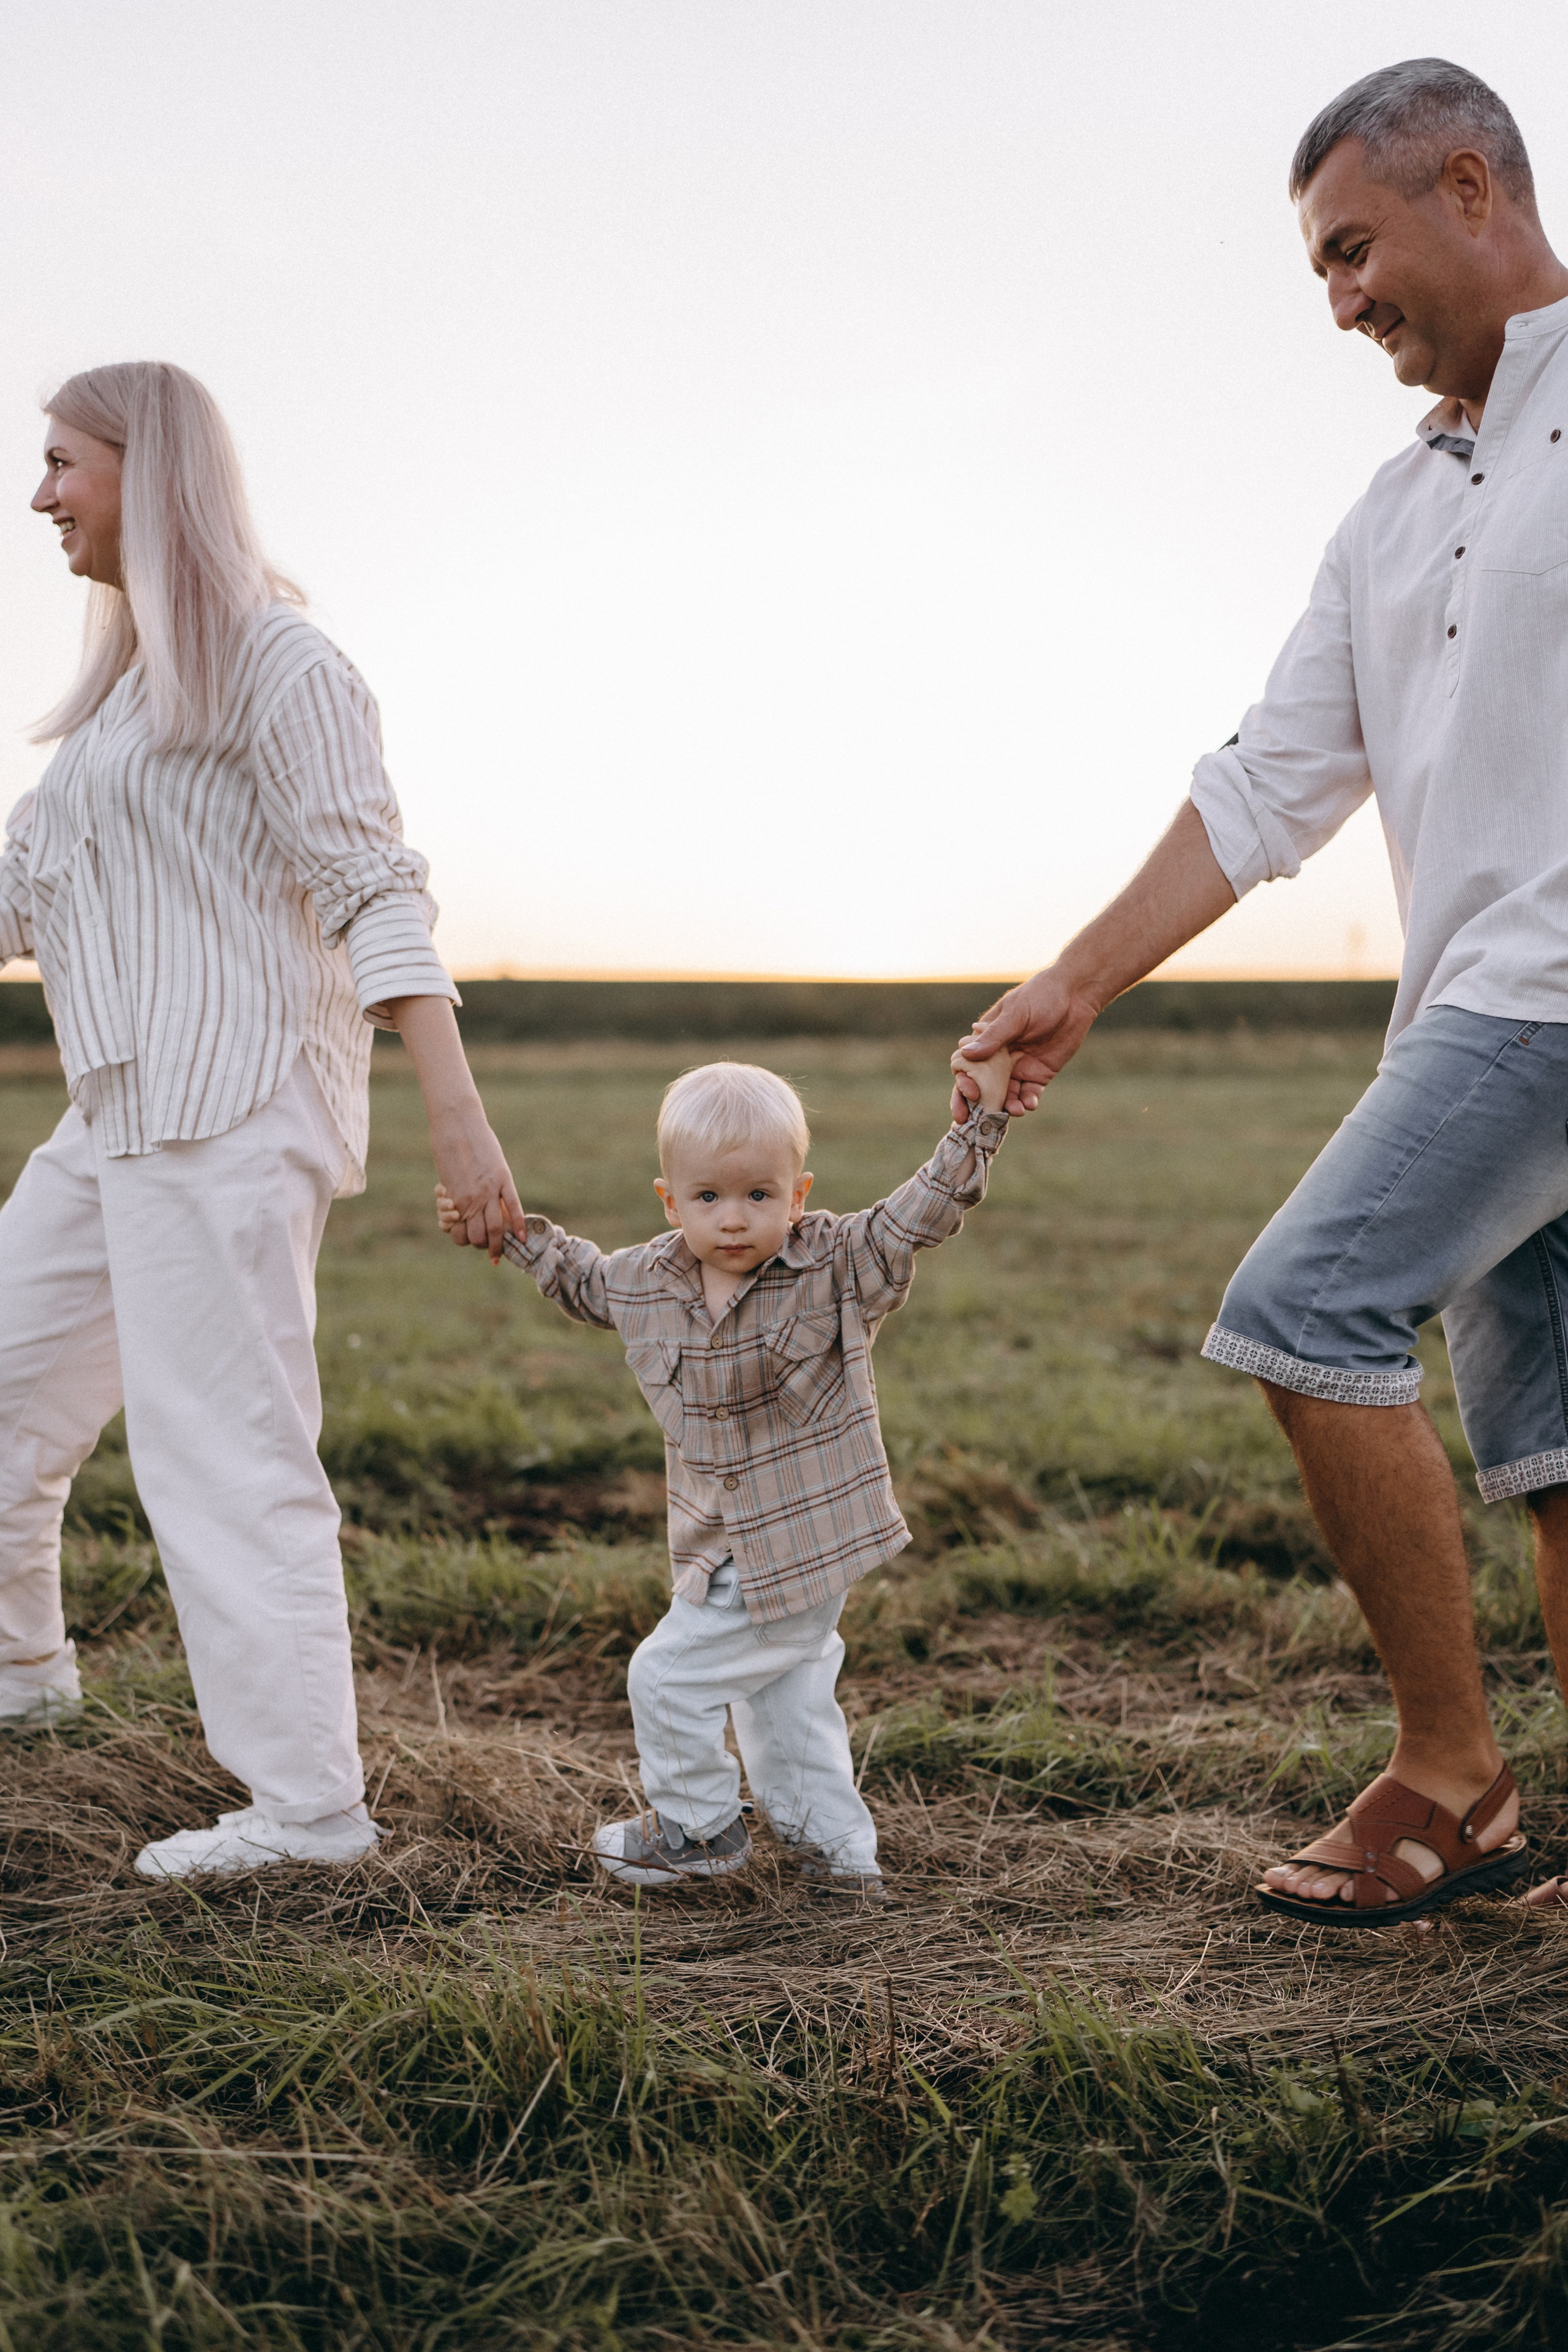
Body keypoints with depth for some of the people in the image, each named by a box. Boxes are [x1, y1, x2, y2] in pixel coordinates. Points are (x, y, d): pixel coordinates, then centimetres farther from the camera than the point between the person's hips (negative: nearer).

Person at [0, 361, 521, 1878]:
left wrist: (456, 1113, -25)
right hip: (126, 1117, 9)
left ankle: (307, 1803, -3)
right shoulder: (127, 681, 20)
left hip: (232, 1111, -9)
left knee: (221, 1452, -10)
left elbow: (374, 891, -17)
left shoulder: (271, 660, -8)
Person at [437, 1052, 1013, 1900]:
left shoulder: (833, 1270, -15)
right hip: (729, 1547, 7)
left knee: (668, 1675, -1)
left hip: (794, 1547, -7)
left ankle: (696, 1827, 21)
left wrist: (980, 1119, -31)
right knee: (782, 1696, 16)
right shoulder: (650, 1281, 0)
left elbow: (920, 1213, -21)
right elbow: (582, 1277, 20)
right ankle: (837, 1853, 29)